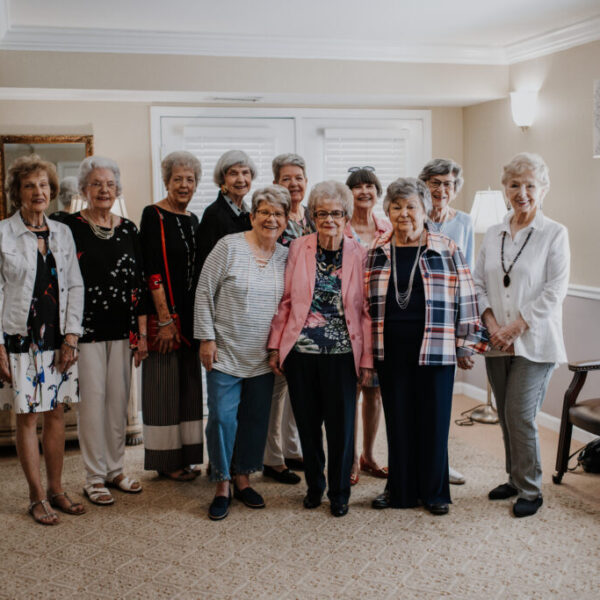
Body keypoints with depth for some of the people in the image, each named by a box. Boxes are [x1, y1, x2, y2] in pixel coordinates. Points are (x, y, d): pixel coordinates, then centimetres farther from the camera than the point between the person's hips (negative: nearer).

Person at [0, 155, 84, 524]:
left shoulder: (62, 233, 7)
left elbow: (75, 287, 7)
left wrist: (71, 337, -1)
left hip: (59, 339, 4)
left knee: (56, 413, 10)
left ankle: (56, 490, 22)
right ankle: (38, 497, 15)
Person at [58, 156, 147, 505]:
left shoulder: (128, 229, 8)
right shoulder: (71, 227, -3)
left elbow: (139, 282, 8)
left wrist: (142, 332, 4)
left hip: (123, 329, 4)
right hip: (87, 329, -4)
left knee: (119, 400, 9)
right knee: (93, 400, 1)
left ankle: (115, 470, 23)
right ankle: (94, 478, 12)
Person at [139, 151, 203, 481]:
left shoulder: (192, 218, 13)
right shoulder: (154, 215, -9)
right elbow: (152, 270, -15)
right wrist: (165, 320, -18)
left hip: (191, 314, 7)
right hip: (163, 313, -7)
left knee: (188, 384, 12)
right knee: (164, 385, 1)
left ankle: (183, 455, 23)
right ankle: (166, 460, 13)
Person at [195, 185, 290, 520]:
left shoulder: (286, 256, 5)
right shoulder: (229, 246, -7)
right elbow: (205, 293, -6)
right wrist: (206, 338, -9)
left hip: (263, 357, 4)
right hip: (226, 353, -4)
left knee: (257, 418, 10)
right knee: (223, 418, -4)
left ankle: (243, 480, 27)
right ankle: (222, 486, 12)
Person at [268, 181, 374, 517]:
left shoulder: (359, 255, 1)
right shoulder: (298, 249, 3)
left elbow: (366, 311, 2)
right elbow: (285, 301, 7)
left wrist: (367, 359, -1)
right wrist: (275, 346, 4)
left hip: (342, 354, -1)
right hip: (300, 351, 1)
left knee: (341, 426, 4)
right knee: (307, 423, 11)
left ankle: (339, 493, 23)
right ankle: (314, 486, 30)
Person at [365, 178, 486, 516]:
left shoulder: (448, 251, 1)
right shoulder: (376, 253, 8)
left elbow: (465, 300, 2)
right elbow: (363, 301, 14)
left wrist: (466, 345, 0)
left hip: (435, 351, -2)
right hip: (391, 353, 2)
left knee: (434, 421, 5)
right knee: (398, 420, 8)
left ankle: (435, 492, 20)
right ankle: (401, 490, 22)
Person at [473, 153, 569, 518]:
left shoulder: (555, 234, -5)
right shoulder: (493, 235, 10)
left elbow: (554, 292, -11)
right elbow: (479, 283, 8)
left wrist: (515, 328, -13)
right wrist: (492, 325, -6)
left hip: (534, 343, -5)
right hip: (498, 344, 5)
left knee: (520, 416, -8)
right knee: (507, 417, 12)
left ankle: (531, 491, 8)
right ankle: (515, 479, 28)